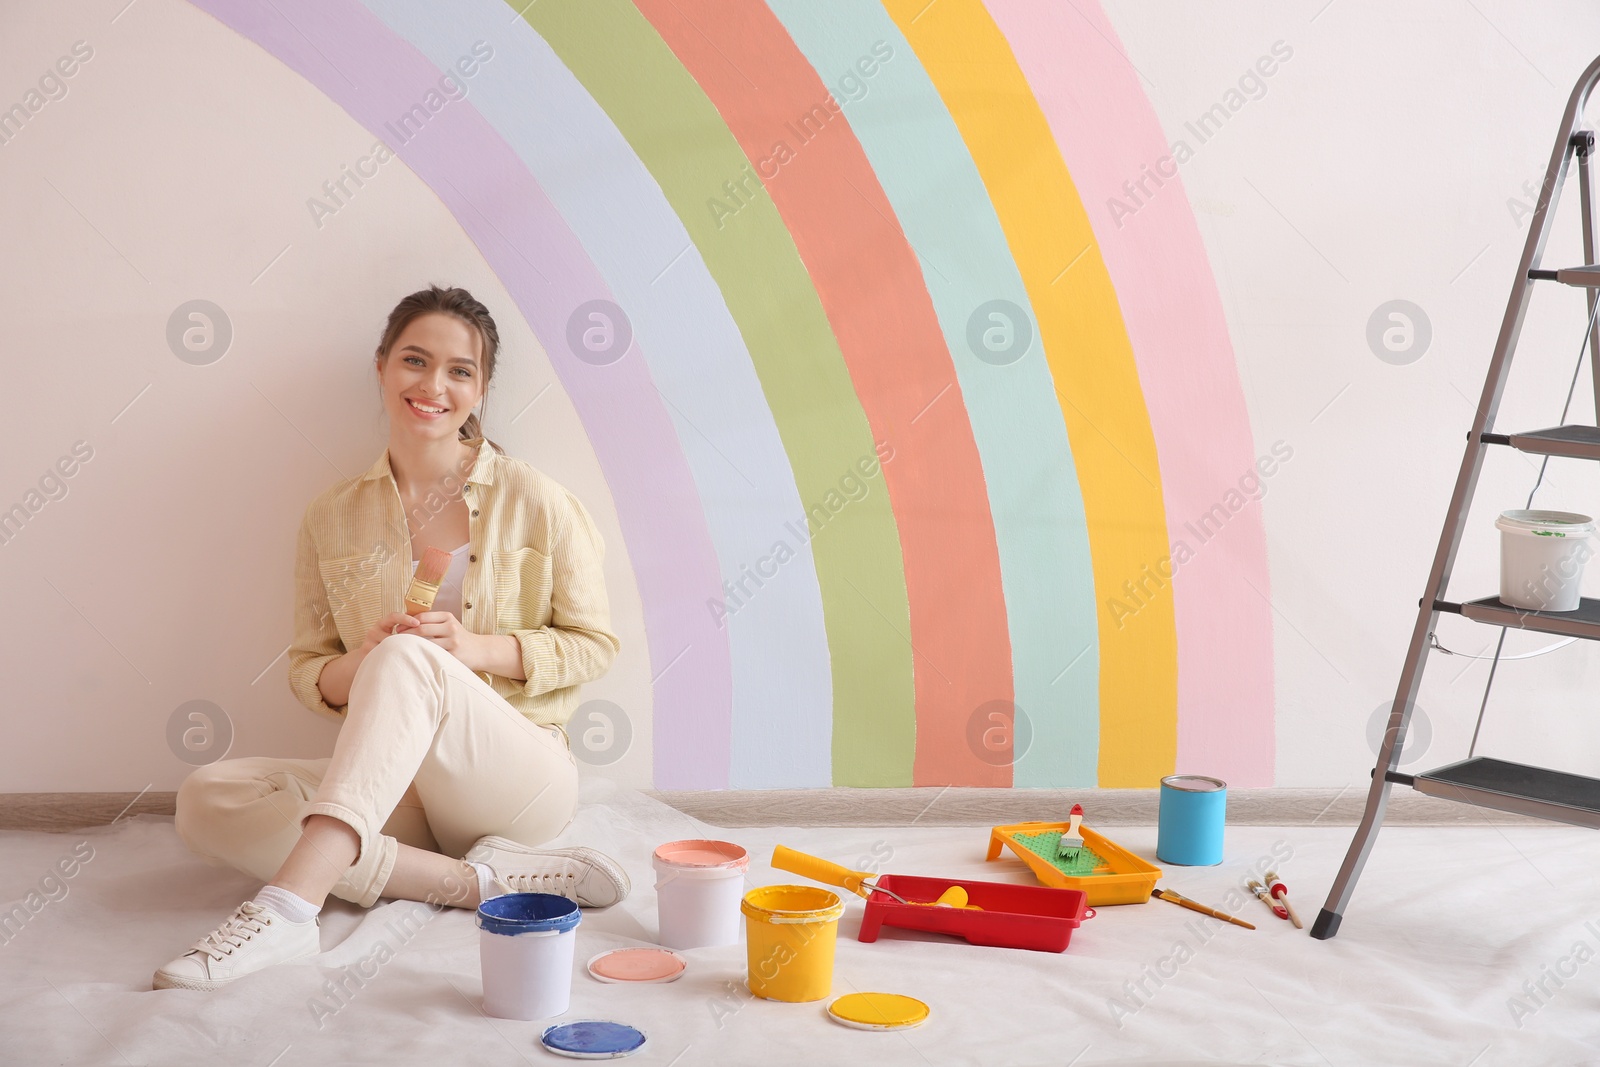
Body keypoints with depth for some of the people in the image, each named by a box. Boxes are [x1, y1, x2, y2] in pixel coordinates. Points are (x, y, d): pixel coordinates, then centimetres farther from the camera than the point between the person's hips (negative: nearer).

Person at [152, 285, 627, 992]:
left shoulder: (535, 503, 0)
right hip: (394, 788, 4)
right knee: (206, 800, -23)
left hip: (519, 775, -4)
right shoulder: (334, 520, 8)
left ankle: (288, 908, -45)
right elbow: (306, 671, 11)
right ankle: (480, 877, -27)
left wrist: (474, 649, -14)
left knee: (409, 658, -34)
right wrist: (356, 665, -14)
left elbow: (594, 643, 3)